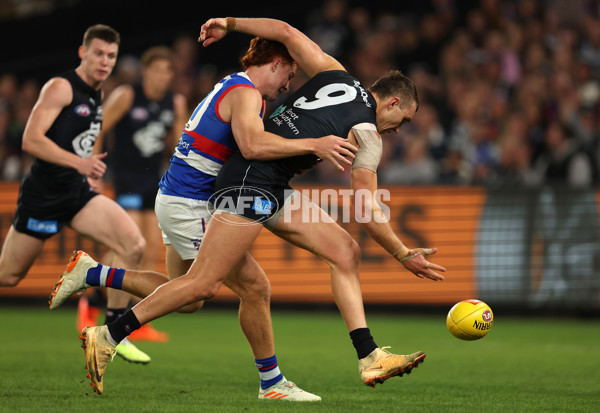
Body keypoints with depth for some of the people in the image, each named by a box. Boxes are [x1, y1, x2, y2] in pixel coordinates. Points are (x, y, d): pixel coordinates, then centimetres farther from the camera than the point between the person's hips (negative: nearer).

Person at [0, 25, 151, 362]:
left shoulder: (96, 94, 13)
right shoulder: (61, 87, -13)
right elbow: (31, 140, -21)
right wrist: (78, 162, -27)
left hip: (78, 194, 7)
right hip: (43, 195, -7)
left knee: (134, 245, -13)